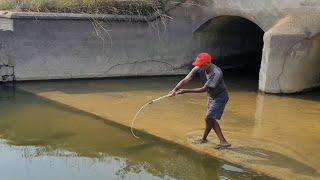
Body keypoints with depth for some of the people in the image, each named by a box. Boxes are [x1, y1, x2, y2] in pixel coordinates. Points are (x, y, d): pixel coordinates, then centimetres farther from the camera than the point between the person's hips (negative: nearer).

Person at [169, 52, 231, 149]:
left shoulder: (216, 73, -35)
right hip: (211, 96, 8)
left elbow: (204, 89, -32)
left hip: (220, 97, -8)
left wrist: (186, 91, -33)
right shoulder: (198, 69, -15)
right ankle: (223, 141, 23)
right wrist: (175, 89, -38)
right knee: (211, 119, 12)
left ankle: (204, 139, 6)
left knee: (209, 118, -12)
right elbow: (186, 79, -23)